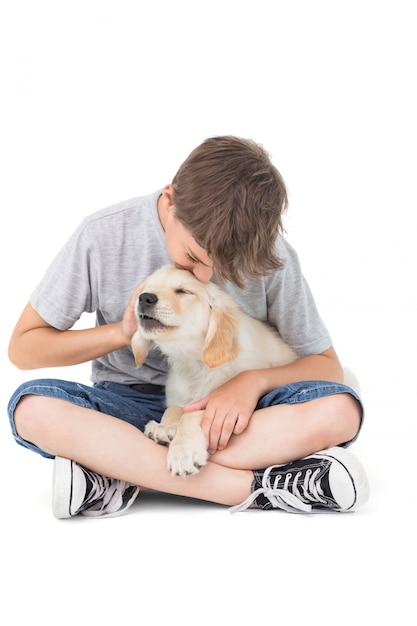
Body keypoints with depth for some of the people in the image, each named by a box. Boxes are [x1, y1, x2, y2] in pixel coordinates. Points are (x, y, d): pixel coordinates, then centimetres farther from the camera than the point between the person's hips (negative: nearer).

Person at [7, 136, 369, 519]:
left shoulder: (271, 255, -11)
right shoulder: (105, 235, -13)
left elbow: (327, 366, -3)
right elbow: (23, 348, -5)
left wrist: (254, 380, -22)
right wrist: (122, 332, -19)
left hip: (227, 411, 1)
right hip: (131, 405, 0)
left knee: (340, 411, -28)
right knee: (32, 408, -32)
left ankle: (122, 476, -30)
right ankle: (258, 487, -33)